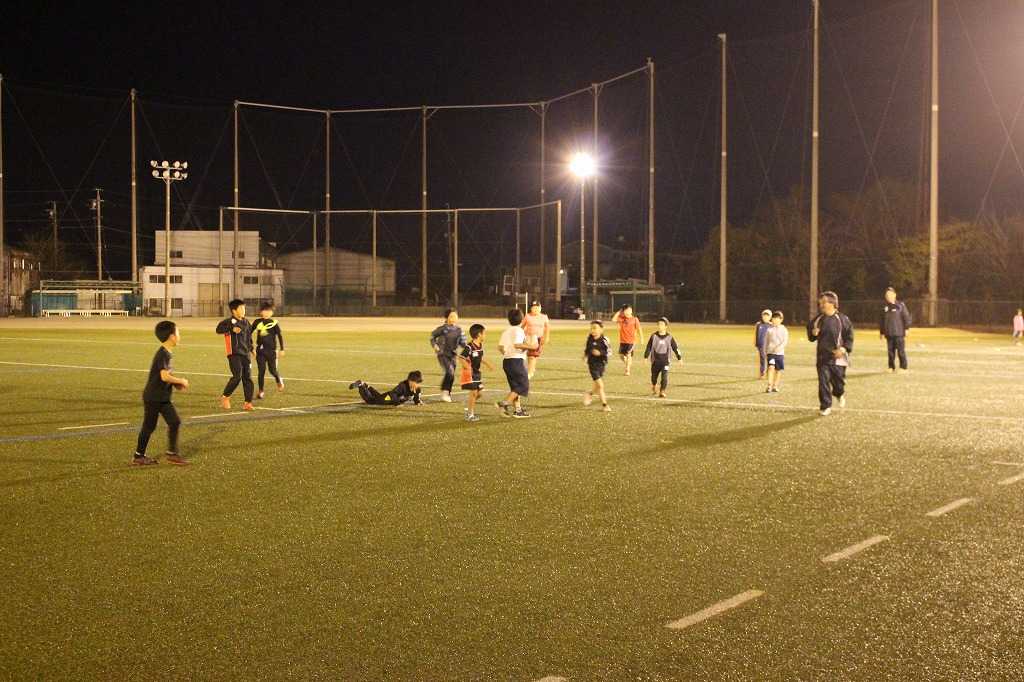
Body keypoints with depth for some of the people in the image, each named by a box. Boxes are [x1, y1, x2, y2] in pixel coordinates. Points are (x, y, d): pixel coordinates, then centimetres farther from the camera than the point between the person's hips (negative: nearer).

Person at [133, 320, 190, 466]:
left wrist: (177, 384, 6)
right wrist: (181, 381, -16)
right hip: (153, 397, -9)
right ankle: (138, 456, 13)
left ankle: (172, 453, 8)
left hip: (163, 397, 9)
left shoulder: (167, 353, 9)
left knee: (175, 422, 3)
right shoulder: (163, 354, -20)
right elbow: (164, 376, -28)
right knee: (149, 426, 1)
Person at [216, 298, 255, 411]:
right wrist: (231, 328, -31)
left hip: (246, 354, 6)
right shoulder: (229, 321, -7)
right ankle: (225, 397, 6)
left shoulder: (246, 322, 13)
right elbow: (219, 329, -22)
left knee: (248, 378, 1)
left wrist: (251, 348, 23)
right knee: (237, 376, -14)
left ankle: (248, 402, 5)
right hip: (234, 354, -6)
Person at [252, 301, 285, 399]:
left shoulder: (274, 323, -4)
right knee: (261, 371, -1)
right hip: (260, 350, 2)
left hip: (271, 350, -2)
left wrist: (282, 349, -3)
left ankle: (279, 380, 36)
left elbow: (280, 336, -1)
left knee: (273, 370, 1)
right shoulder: (257, 322, 2)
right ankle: (260, 392, 7)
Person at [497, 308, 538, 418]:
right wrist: (529, 346, -15)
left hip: (506, 361, 8)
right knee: (523, 385, -2)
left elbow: (500, 347, 7)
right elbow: (517, 344, -24)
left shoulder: (506, 331, 10)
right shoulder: (519, 331, -11)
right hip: (517, 360, -8)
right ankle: (504, 403, -13)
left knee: (515, 386, 14)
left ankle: (518, 410, 14)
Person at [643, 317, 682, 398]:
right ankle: (654, 388, 42)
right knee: (654, 376, 14)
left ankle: (662, 392, -6)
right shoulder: (654, 336, -2)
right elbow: (649, 347, 3)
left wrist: (679, 358, 6)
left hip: (665, 361, -1)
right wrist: (646, 357, -1)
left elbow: (675, 348, 5)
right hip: (655, 361, 1)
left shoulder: (669, 338, -2)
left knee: (664, 377, -13)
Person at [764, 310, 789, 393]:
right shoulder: (769, 329, 7)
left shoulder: (783, 330, 2)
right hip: (770, 352, 0)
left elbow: (785, 341, -5)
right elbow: (766, 341, 14)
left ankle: (775, 386, 17)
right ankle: (769, 386, -19)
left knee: (779, 370, 5)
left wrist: (779, 347, -21)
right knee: (771, 367, -15)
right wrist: (765, 352, 11)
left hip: (780, 352, 0)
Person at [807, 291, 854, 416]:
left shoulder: (842, 319, -6)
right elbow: (811, 337, 17)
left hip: (838, 357, -2)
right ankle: (826, 407, 4)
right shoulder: (817, 320, 5)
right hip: (823, 358, 2)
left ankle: (839, 394, 42)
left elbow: (849, 335, -2)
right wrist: (813, 333, -7)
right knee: (823, 381, -4)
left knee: (838, 381, 8)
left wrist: (844, 348, -15)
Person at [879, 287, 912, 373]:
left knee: (901, 351, -3)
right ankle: (891, 367, 14)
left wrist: (907, 328, -7)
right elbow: (882, 321, 19)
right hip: (889, 333, 4)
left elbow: (906, 317, -2)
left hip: (899, 333, -4)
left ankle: (903, 367, 4)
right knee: (890, 351, 6)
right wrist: (881, 332, 18)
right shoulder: (885, 307, 13)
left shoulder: (900, 305, -1)